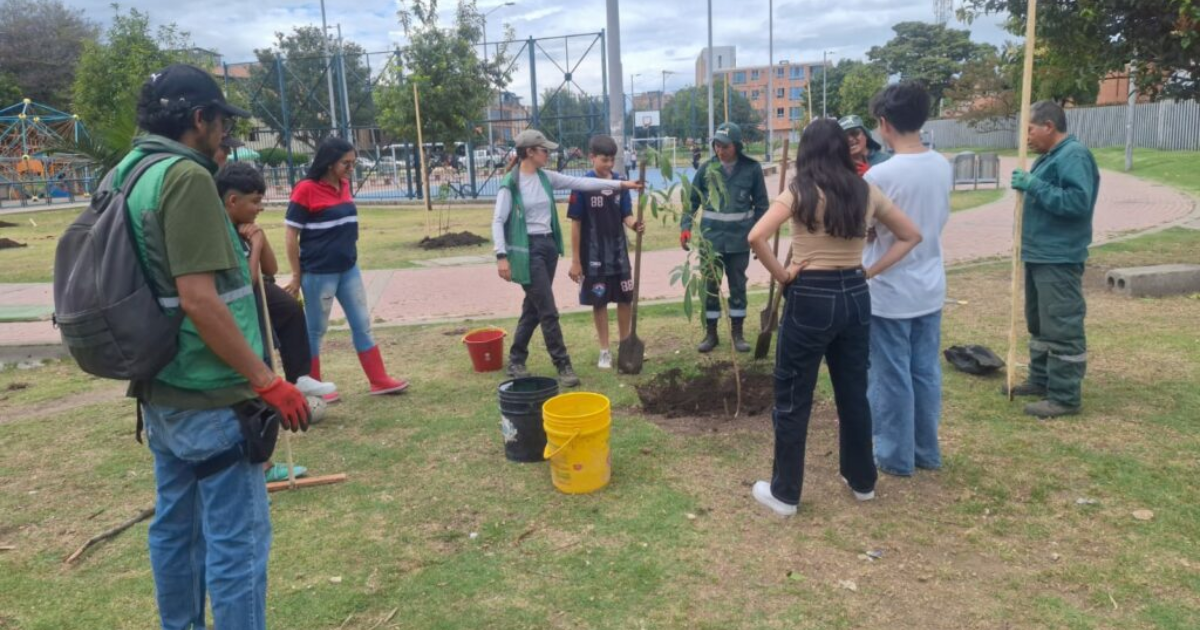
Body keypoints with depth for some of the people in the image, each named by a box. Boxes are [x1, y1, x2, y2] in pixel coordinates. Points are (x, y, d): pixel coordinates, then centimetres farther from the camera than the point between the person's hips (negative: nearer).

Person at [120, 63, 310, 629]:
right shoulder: (186, 176, -18)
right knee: (236, 540, 1)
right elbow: (199, 300, -24)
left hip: (160, 390, 9)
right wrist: (268, 382, -20)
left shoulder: (129, 175, 9)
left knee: (175, 526, 20)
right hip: (207, 397, -9)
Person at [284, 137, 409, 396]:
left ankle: (379, 380, 16)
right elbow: (292, 235, -11)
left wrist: (349, 256, 16)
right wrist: (296, 276, -9)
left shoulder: (344, 185, 6)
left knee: (362, 324, 9)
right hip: (318, 274, -7)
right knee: (315, 330, 6)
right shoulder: (306, 189, -13)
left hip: (349, 269, 7)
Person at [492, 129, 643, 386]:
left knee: (533, 308, 13)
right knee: (548, 311, -5)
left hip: (549, 246, 7)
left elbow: (582, 183, 4)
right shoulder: (511, 184, -11)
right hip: (528, 249, -7)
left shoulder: (546, 177, 7)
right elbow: (498, 221, -12)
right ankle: (563, 365, 4)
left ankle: (516, 361, 26)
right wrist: (501, 256, -20)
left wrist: (620, 184, 1)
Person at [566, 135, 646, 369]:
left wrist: (635, 225, -22)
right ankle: (605, 351, 18)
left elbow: (626, 216, 3)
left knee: (626, 299, 11)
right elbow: (575, 224, -9)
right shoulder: (582, 186, -11)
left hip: (618, 252, 4)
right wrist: (575, 260, -9)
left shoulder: (620, 183, 1)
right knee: (599, 303, 5)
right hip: (593, 255, -4)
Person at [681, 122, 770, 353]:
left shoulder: (752, 168, -6)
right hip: (711, 236, 1)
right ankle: (710, 332, 19)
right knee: (710, 285, 7)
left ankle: (738, 332, 21)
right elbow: (692, 199, 4)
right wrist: (686, 226, -5)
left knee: (738, 285, 9)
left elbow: (761, 203, 2)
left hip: (740, 237, -1)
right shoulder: (707, 168, -3)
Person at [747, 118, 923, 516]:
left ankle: (784, 493, 15)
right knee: (854, 391, 18)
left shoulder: (801, 193, -9)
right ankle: (862, 480, 33)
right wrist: (871, 271, 8)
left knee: (792, 397, 6)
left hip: (810, 298, -5)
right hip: (855, 296, 5)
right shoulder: (866, 192, 6)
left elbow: (756, 237, -23)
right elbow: (911, 236, 15)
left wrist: (782, 275, -10)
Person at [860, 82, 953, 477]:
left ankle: (896, 456, 19)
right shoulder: (943, 167, 1)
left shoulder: (879, 175, -20)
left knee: (891, 378, 7)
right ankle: (926, 451, 29)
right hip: (930, 288, 7)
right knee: (925, 373, 16)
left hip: (889, 292, -6)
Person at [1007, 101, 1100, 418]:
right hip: (1040, 255, 11)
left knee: (1062, 327, -7)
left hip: (1059, 259, -11)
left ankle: (1066, 397, -1)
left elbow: (1077, 201, -27)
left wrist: (1034, 186, -24)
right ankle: (1041, 380, 30)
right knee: (1040, 323, 18)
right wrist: (1028, 185, 8)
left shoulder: (1074, 156, -15)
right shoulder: (1051, 156, 16)